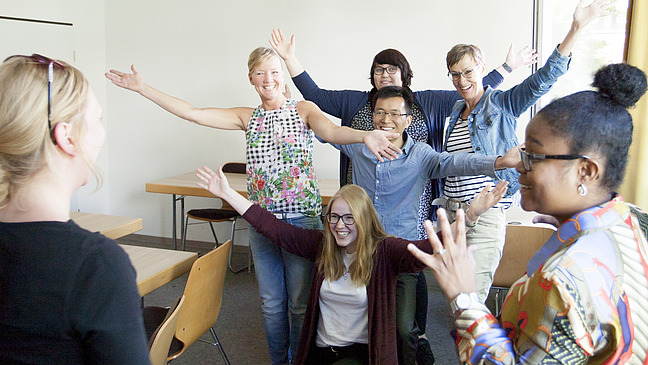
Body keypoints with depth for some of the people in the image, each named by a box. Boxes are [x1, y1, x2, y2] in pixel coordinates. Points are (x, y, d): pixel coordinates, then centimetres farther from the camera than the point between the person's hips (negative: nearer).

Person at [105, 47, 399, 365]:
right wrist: (142, 88, 2)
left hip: (301, 218, -4)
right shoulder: (248, 118, 10)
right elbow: (192, 113, 7)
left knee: (300, 303, 3)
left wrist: (364, 135, -44)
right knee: (271, 303, 13)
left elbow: (330, 130, -21)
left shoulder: (303, 110, 0)